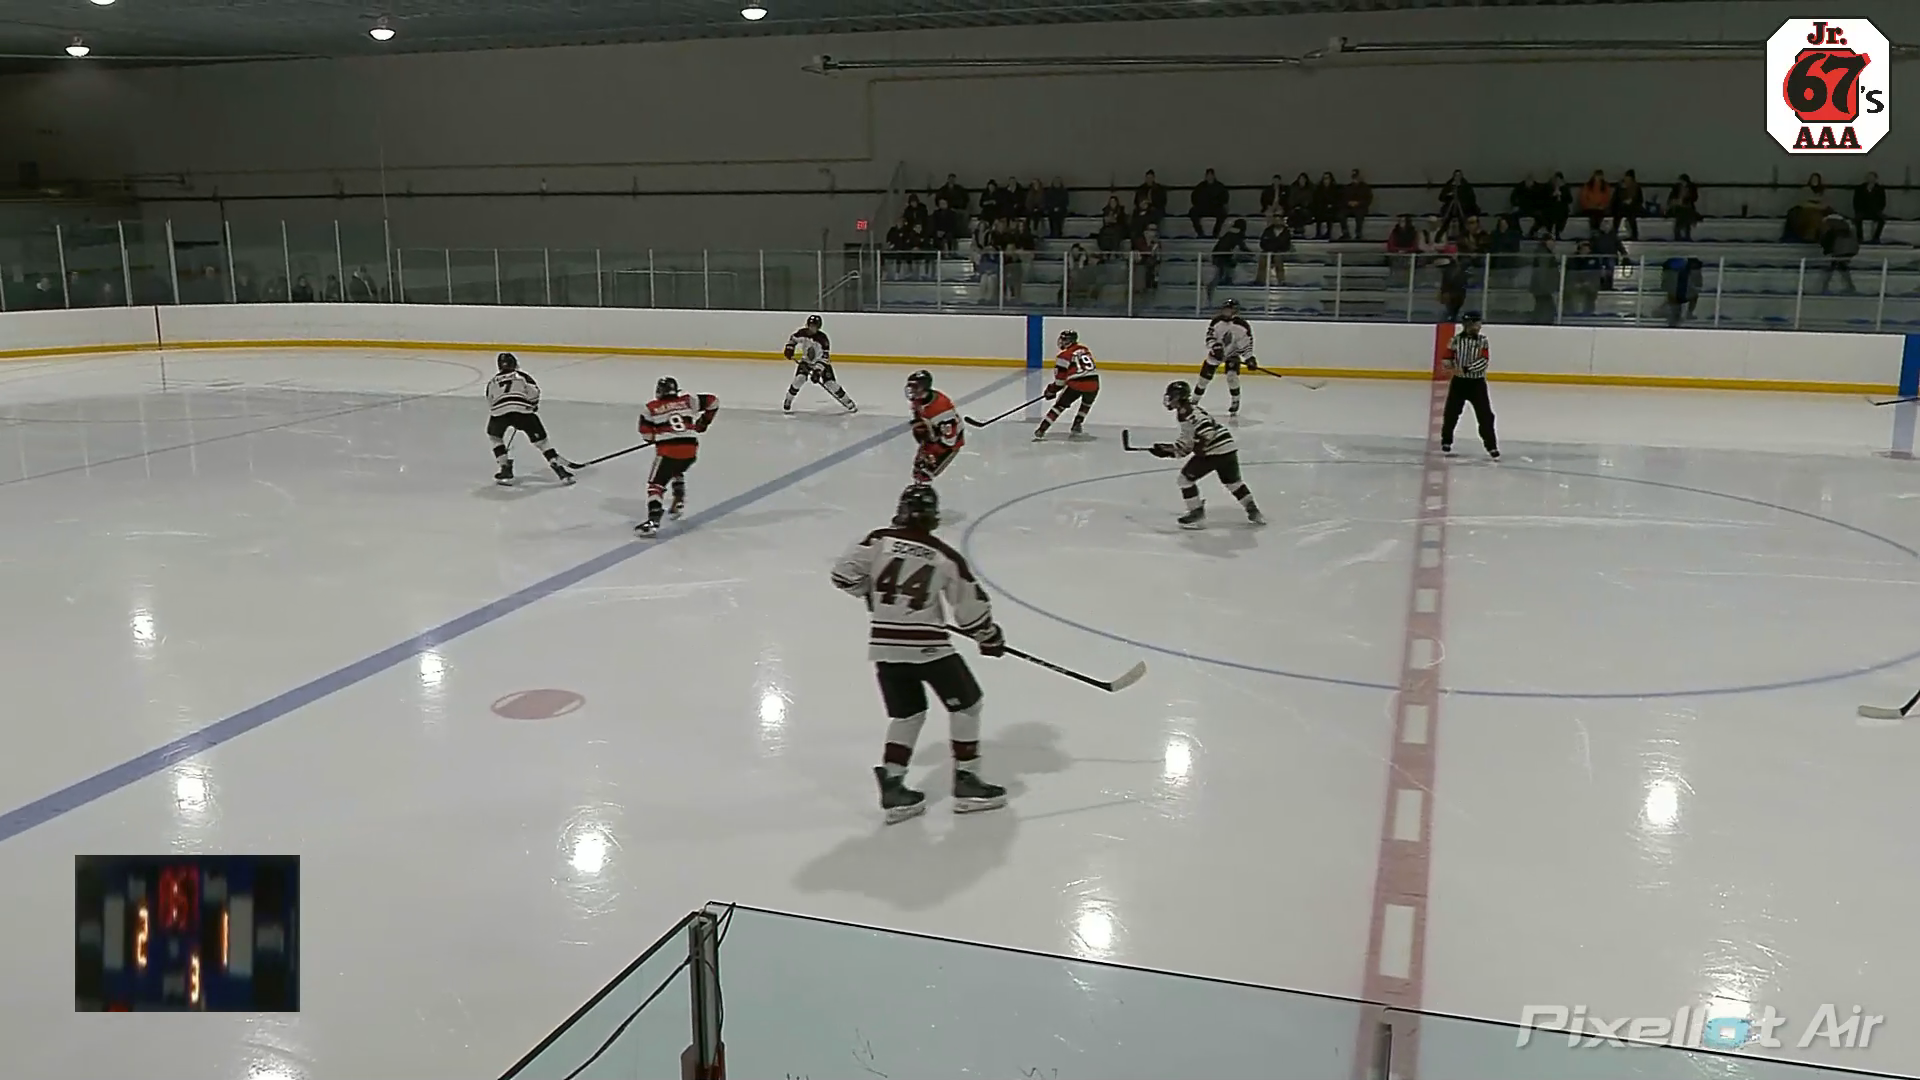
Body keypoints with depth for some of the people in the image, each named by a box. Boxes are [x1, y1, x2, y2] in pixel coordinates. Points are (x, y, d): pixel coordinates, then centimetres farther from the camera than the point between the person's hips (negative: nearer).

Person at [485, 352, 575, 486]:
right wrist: (533, 406, 24)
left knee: (494, 437, 28)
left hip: (498, 411, 1)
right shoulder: (522, 375, 23)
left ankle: (505, 470, 17)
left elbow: (490, 405, 35)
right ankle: (559, 468, -1)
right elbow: (534, 391, 6)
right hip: (522, 410, -1)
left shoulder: (492, 382, 32)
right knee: (540, 440, 10)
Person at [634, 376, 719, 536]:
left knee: (656, 484, -2)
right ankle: (679, 502, 26)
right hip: (691, 450, 4)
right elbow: (713, 401, 14)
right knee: (677, 471, 35)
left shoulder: (652, 408, 6)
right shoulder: (689, 400, 13)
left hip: (668, 451, -4)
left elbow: (645, 432, 3)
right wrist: (704, 421, 26)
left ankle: (653, 520, -19)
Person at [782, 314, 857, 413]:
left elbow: (824, 357, -27)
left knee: (831, 383, -12)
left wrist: (818, 371, -35)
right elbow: (793, 339, 8)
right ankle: (788, 401, -1)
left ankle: (847, 402, 2)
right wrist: (789, 349, -8)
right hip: (806, 361, 2)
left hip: (821, 362, -2)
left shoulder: (822, 338, -27)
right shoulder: (802, 333, -16)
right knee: (799, 379, -20)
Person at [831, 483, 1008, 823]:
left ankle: (892, 786, 10)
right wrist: (990, 637, 18)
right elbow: (970, 607, 1)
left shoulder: (879, 541, -1)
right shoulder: (946, 558, -4)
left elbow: (844, 574, 0)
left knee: (907, 713, 18)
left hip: (884, 645, 4)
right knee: (965, 704, 12)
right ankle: (966, 782, 13)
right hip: (928, 646, -4)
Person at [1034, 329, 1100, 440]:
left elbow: (1060, 377, 2)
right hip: (1093, 383, 4)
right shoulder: (1085, 350, 21)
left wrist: (1052, 390, 17)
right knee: (1087, 403, 35)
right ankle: (1076, 427, 33)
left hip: (1076, 385, -4)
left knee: (1060, 405, 8)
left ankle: (1041, 430, 3)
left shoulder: (1064, 355, 2)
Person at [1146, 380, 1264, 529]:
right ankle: (1253, 511, 29)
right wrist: (1168, 449, 20)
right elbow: (1187, 442, 25)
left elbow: (1206, 425, -25)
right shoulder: (1185, 411, 23)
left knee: (1186, 477, 1)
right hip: (1228, 448, 10)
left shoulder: (1186, 410, -9)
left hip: (1215, 450, -10)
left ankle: (1197, 514, 3)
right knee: (1233, 481, 25)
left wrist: (1201, 444, -26)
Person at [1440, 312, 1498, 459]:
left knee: (1485, 415, -4)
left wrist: (1465, 369, -26)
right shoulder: (1457, 339, -3)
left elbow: (1483, 361, -14)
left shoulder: (1482, 340, -3)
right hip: (1458, 381, 0)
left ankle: (1491, 446, 2)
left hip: (1477, 382, 0)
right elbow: (1448, 357, -1)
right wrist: (1448, 363, -25)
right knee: (1451, 413, 4)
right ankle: (1446, 441, 25)